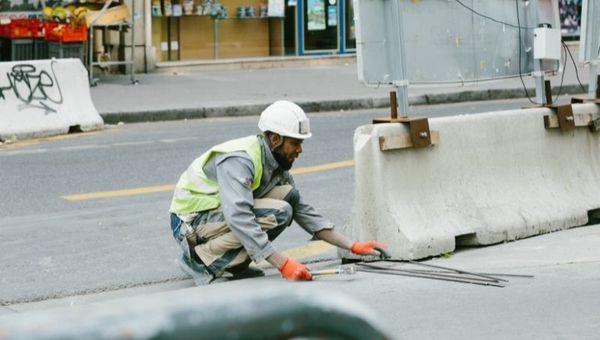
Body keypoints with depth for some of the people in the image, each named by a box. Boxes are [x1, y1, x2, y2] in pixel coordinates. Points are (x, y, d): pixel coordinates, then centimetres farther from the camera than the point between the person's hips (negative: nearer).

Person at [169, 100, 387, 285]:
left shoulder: (276, 163, 3)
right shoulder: (239, 160, -26)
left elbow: (303, 212, 7)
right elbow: (239, 218, -37)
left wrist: (352, 247, -1)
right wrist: (283, 265, -39)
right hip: (190, 221, -9)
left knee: (289, 195, -5)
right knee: (278, 214, -25)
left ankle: (235, 263, -1)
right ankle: (200, 259, -15)